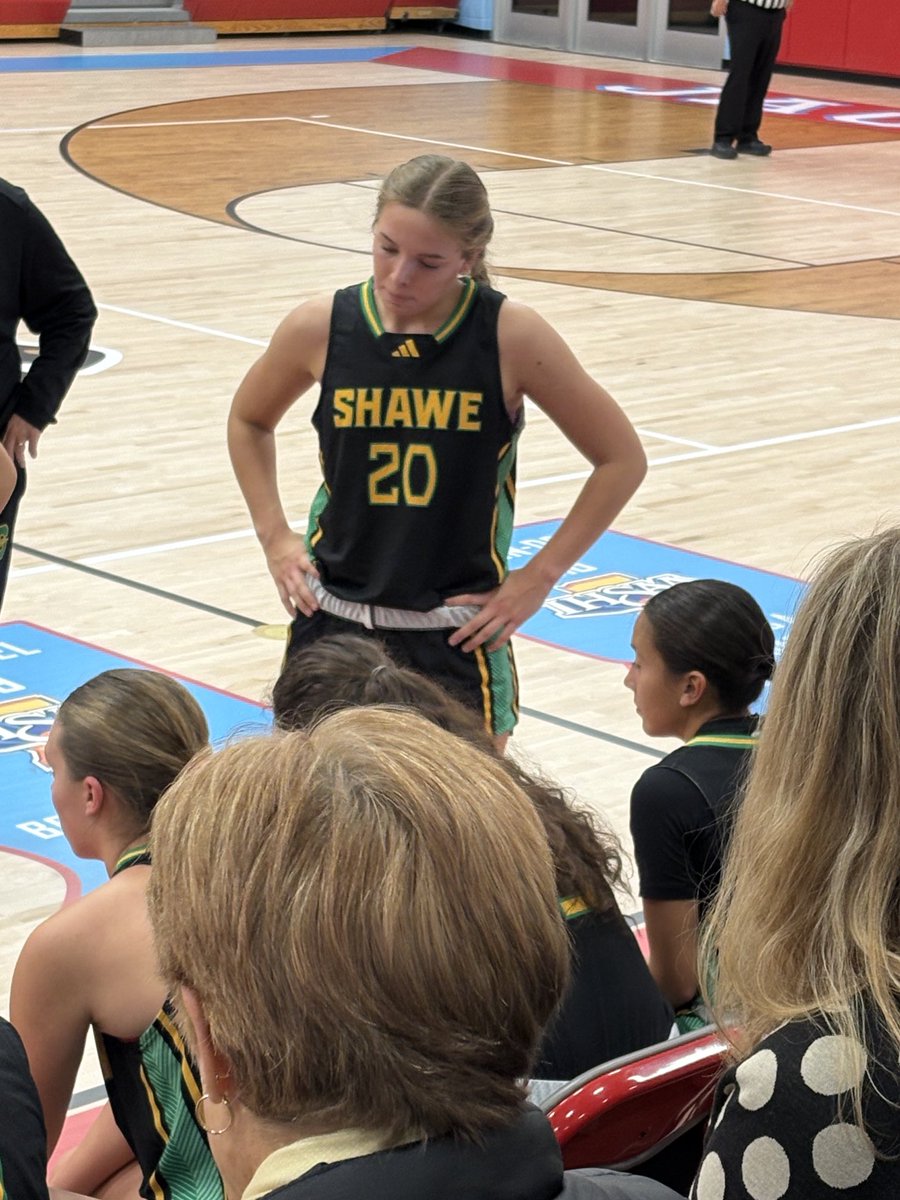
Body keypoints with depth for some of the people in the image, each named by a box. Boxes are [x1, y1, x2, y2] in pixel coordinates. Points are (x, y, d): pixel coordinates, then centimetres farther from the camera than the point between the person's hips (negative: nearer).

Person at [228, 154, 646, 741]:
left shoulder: (510, 336, -12)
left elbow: (622, 459, -2)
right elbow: (249, 421, 17)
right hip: (332, 625, 2)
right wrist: (274, 536, 7)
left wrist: (538, 577, -4)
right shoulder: (321, 327, -5)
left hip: (456, 638, -2)